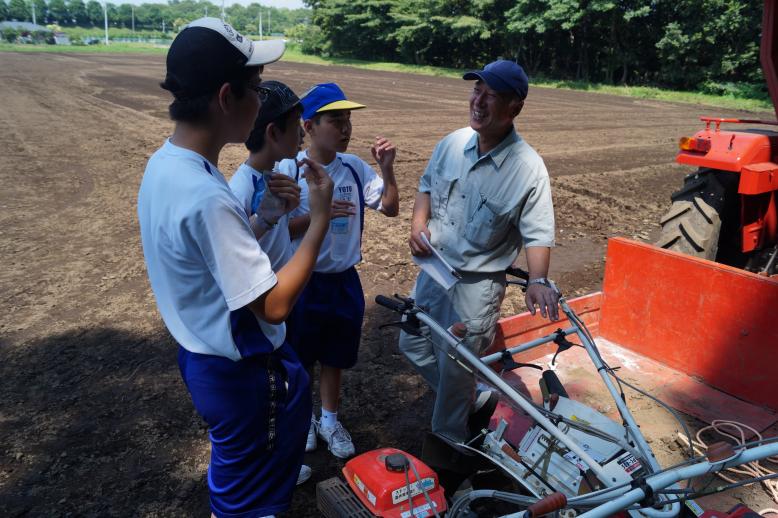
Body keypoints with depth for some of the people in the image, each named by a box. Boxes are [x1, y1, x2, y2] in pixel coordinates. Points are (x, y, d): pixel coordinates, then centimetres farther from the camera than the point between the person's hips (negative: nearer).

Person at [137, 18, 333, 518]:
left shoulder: (164, 163, -2)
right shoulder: (208, 196, -33)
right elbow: (274, 305, -29)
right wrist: (321, 217, -23)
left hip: (204, 353, 9)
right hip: (240, 371, -9)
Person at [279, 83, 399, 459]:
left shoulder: (355, 167, -3)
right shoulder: (289, 169, -14)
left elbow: (390, 209, 0)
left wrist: (387, 170, -15)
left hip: (345, 281, 4)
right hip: (302, 282, -3)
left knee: (335, 356, 19)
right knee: (298, 357, 16)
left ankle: (329, 419, 42)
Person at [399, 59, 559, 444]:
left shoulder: (528, 168, -18)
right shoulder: (452, 143, -3)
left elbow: (537, 234, -15)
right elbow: (427, 186, 12)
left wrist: (538, 280, -30)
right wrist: (418, 224, -5)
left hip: (477, 283, -6)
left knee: (454, 369, 6)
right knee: (412, 345, 20)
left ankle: (449, 441, 35)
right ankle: (477, 398, 40)